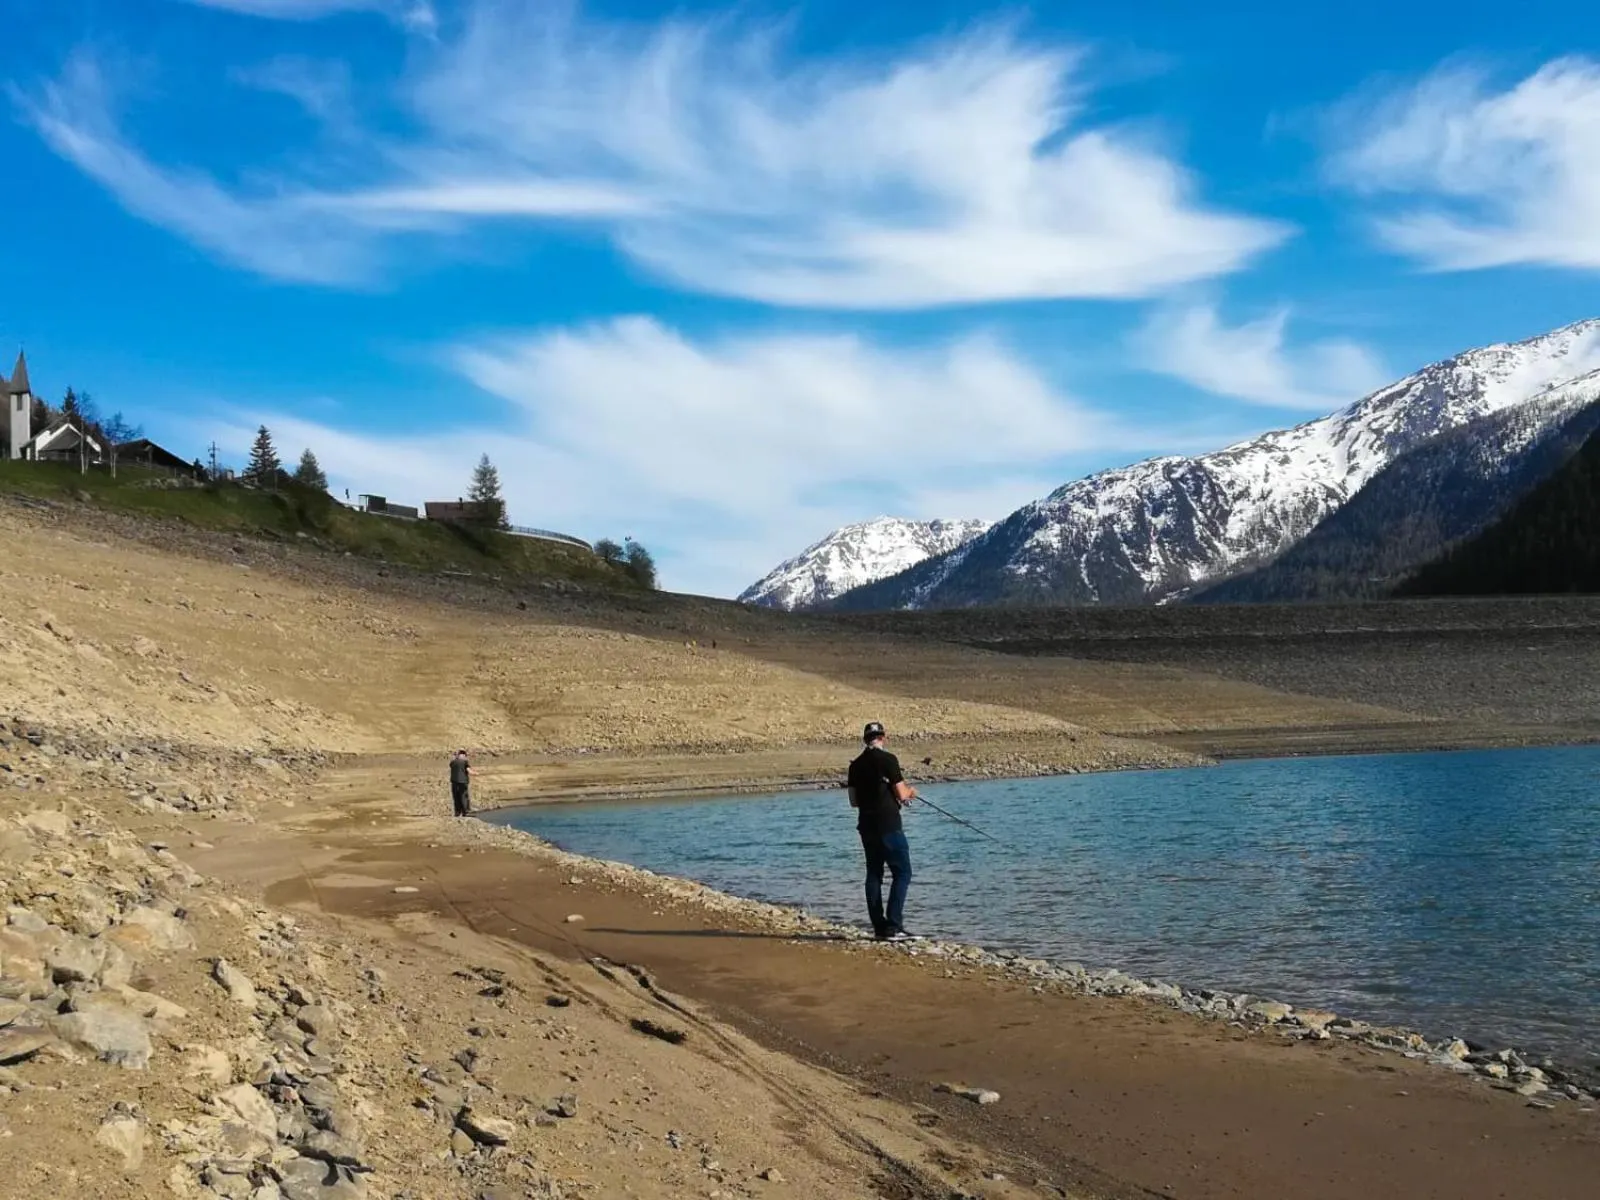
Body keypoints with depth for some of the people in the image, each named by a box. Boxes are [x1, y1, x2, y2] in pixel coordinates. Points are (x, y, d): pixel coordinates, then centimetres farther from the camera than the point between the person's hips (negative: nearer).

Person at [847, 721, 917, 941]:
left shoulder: (856, 765, 9)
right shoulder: (887, 760, -10)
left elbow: (854, 801, 13)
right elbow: (901, 794, -10)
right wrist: (910, 792, 11)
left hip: (866, 826, 6)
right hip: (889, 826, -6)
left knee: (873, 875, 11)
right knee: (902, 873, -1)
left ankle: (879, 927, 11)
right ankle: (893, 926, -9)